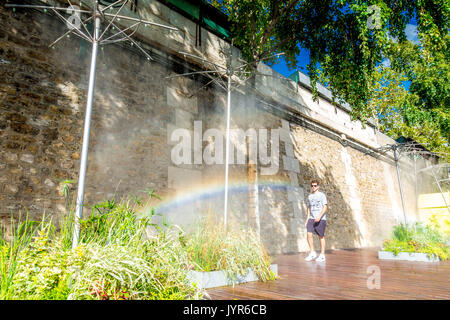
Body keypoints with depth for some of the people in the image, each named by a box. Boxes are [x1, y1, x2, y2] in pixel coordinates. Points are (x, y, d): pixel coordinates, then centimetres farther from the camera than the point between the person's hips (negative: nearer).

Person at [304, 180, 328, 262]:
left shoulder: (322, 195, -2)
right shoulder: (309, 196, 13)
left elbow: (325, 207, -9)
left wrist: (319, 216, -22)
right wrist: (307, 220, 14)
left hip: (321, 219, -4)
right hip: (311, 218, 4)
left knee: (321, 236, 2)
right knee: (309, 234, -10)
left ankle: (322, 255, 13)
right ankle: (312, 253, 2)